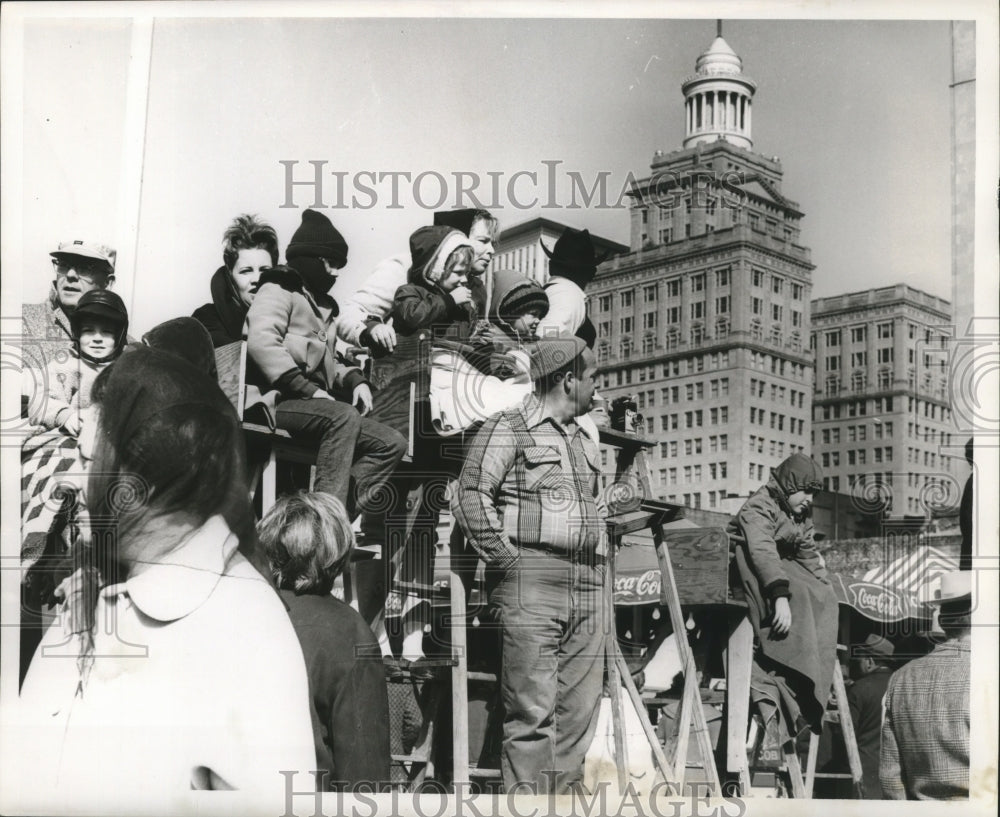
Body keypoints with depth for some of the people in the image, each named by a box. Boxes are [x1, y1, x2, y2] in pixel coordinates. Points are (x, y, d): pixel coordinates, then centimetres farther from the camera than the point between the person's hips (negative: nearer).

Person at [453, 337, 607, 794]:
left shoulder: (585, 443, 24)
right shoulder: (508, 429, -1)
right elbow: (470, 497, -10)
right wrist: (507, 558, -13)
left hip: (587, 586, 8)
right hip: (531, 582, -7)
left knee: (580, 712, 6)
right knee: (533, 711, -9)